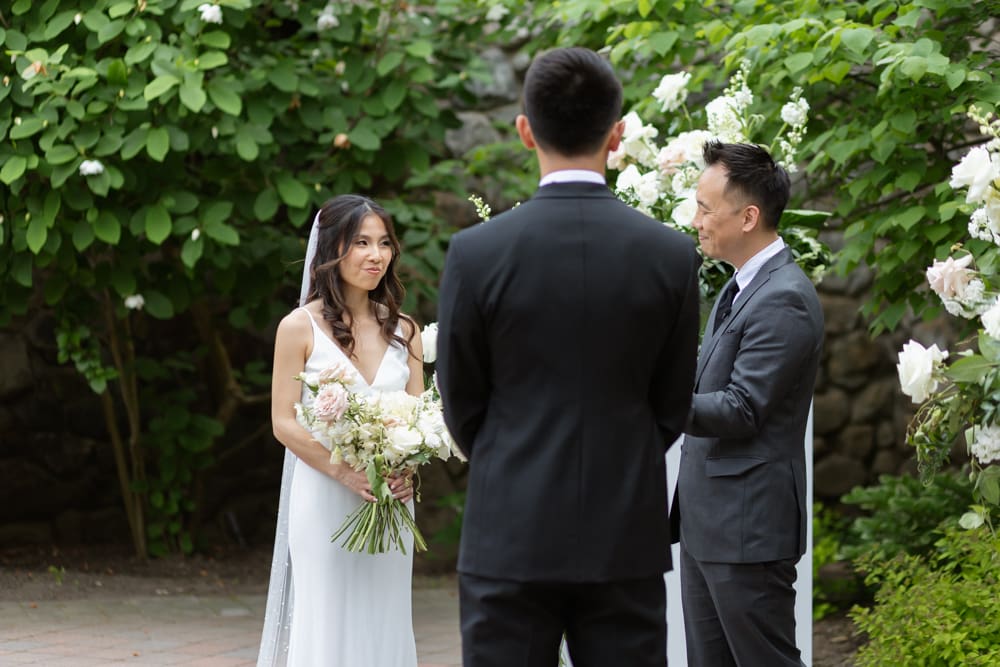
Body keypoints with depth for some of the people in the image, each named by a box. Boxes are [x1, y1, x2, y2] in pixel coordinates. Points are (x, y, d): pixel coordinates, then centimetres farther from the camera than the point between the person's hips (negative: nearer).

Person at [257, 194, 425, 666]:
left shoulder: (402, 329, 9)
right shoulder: (301, 327, -4)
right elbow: (285, 423, -6)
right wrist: (348, 474, -18)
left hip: (390, 502, 4)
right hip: (324, 503, -4)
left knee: (382, 624, 6)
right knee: (326, 626, -2)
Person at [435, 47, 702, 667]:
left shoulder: (476, 253, -8)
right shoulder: (672, 255, -4)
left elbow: (461, 405, 2)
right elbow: (672, 407, 5)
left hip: (511, 539, -1)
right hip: (628, 541, 1)